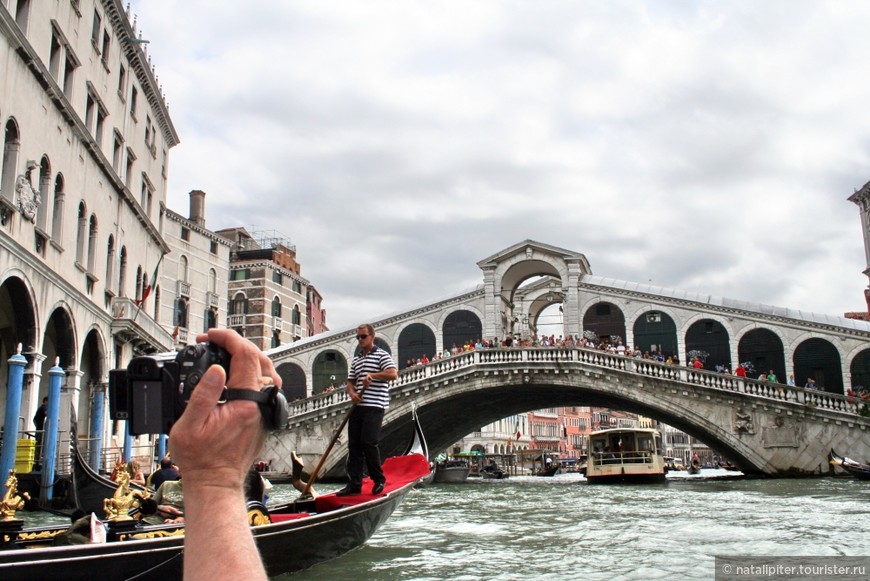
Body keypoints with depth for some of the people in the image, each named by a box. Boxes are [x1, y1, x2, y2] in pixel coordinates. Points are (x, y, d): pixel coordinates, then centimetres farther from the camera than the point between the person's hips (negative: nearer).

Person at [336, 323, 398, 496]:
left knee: (368, 442, -13)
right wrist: (352, 393, -1)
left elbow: (393, 373, -13)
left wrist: (372, 375, -21)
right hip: (357, 406, 7)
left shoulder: (381, 355, 1)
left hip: (374, 406, -7)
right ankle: (354, 484, 5)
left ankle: (379, 480, 2)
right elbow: (350, 382, 21)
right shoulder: (355, 360, 21)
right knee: (353, 444, 2)